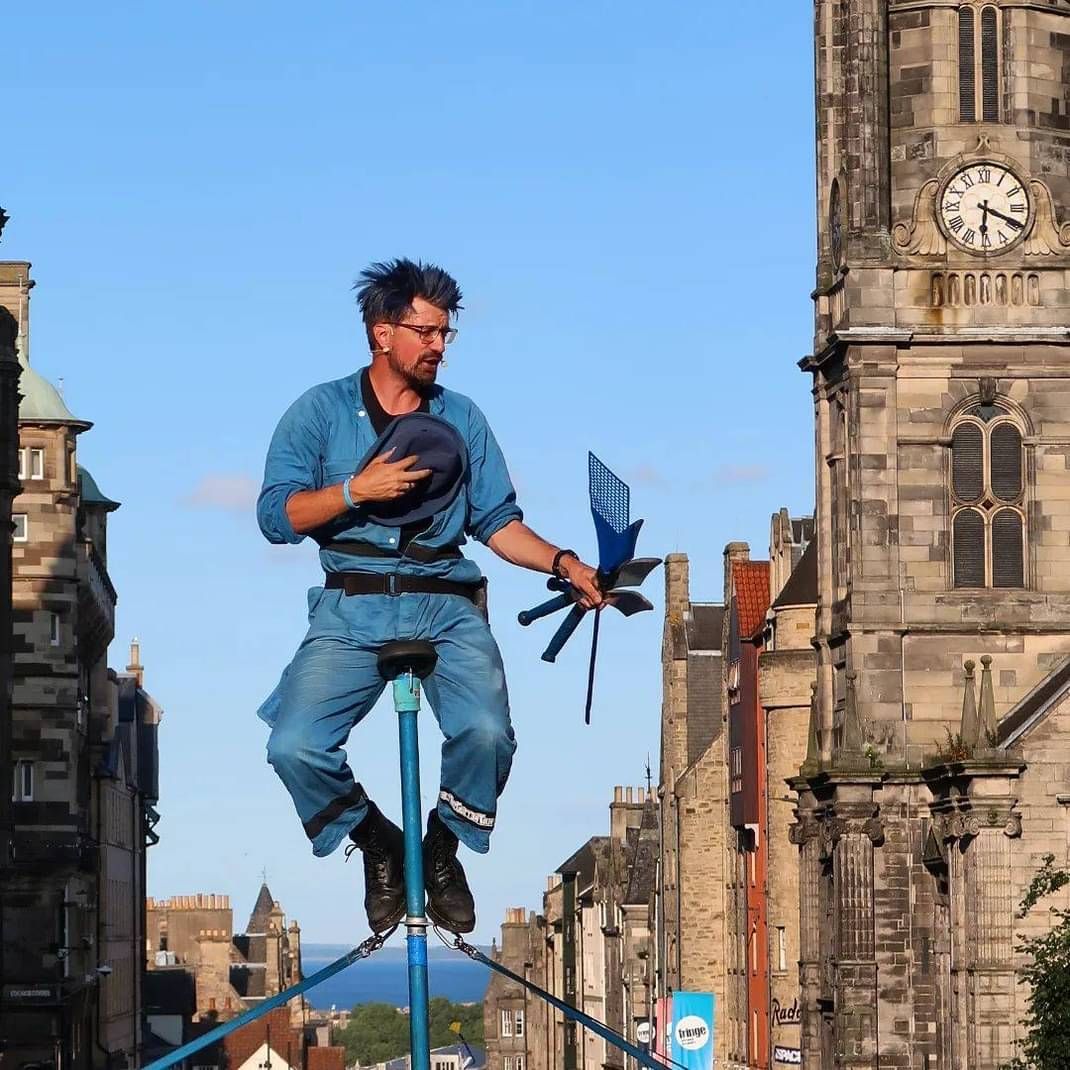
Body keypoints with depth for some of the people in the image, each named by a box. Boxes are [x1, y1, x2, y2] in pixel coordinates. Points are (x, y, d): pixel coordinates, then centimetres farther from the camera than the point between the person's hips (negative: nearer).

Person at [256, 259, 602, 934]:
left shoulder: (462, 419, 18)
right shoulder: (321, 412, 10)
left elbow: (498, 522, 13)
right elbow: (276, 515, 1)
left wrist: (562, 563, -3)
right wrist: (357, 490, -12)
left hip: (446, 605, 1)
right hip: (350, 609, -1)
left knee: (486, 733, -28)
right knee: (295, 747, -23)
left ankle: (443, 848, 2)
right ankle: (379, 844, 6)